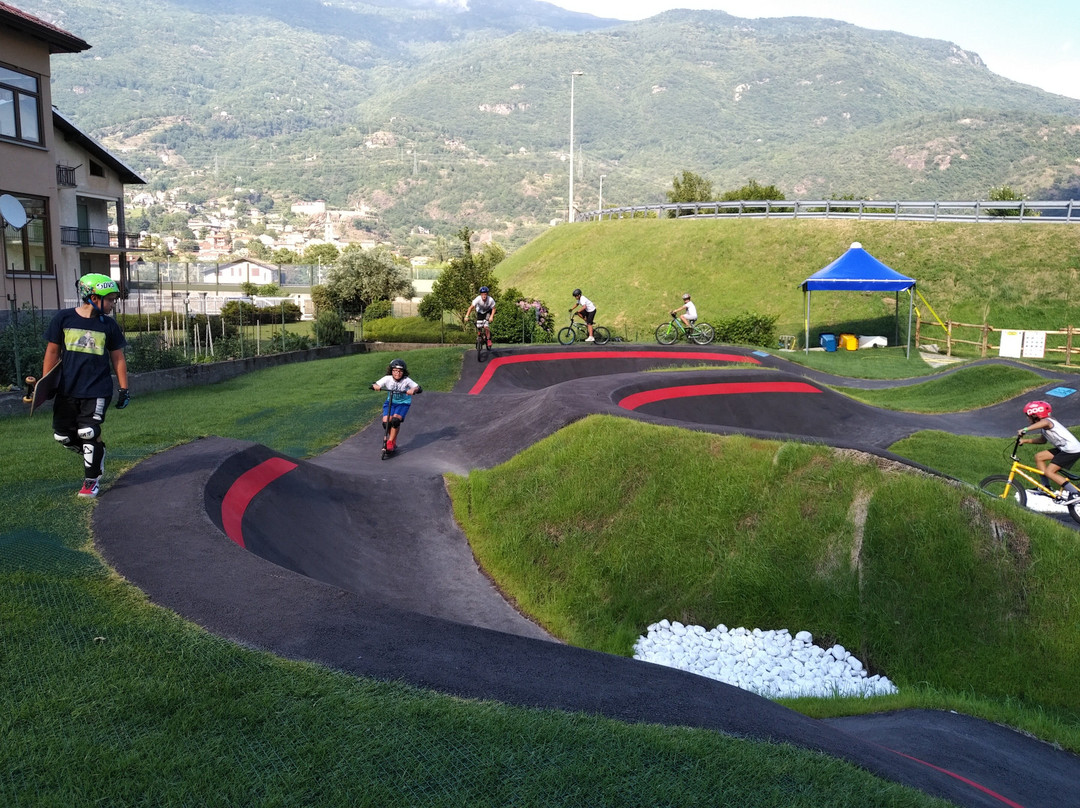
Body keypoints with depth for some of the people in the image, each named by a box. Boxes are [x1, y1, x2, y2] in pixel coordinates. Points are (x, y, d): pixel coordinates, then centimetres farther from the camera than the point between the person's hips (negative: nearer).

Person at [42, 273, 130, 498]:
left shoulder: (108, 325, 0)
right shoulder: (64, 318, -2)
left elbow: (118, 358, 6)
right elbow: (52, 352, 5)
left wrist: (124, 389, 3)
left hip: (97, 391, -2)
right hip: (67, 390, 2)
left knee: (89, 434, -8)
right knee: (63, 436, 7)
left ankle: (91, 480, 10)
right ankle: (96, 454, 33)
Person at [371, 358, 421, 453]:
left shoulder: (406, 380, -18)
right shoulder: (387, 379, -13)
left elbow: (417, 387, -26)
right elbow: (375, 385, -15)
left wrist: (413, 390, -48)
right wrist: (376, 386, -38)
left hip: (403, 403, -2)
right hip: (390, 402, 2)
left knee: (395, 420, -26)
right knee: (386, 421, -17)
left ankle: (390, 441, -7)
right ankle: (394, 441, 8)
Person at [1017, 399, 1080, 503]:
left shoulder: (1048, 421, -16)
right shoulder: (1043, 428, 15)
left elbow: (1045, 423, -42)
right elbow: (1043, 439, 28)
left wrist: (1026, 429, -53)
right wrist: (1026, 440, 17)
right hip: (1064, 449, 10)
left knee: (1049, 472, -12)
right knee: (1039, 457, 12)